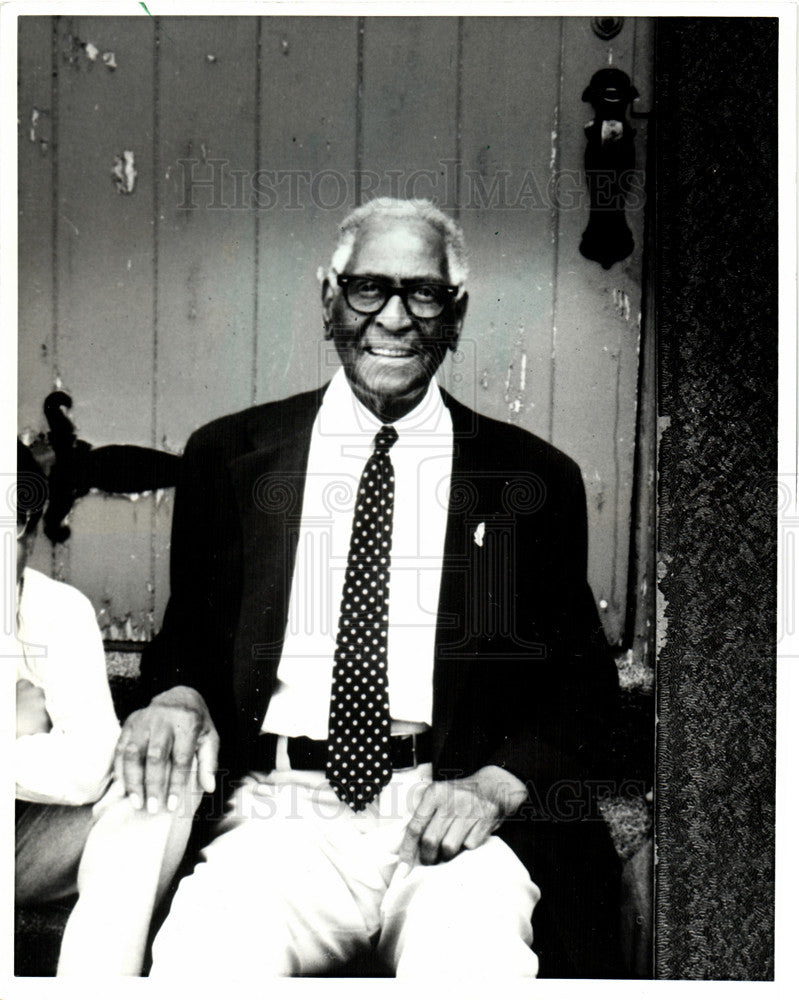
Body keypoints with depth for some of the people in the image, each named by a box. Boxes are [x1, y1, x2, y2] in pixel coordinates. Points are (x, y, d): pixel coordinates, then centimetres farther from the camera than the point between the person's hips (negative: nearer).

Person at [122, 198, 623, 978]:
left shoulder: (536, 478, 7)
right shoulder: (229, 456, 10)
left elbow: (582, 680, 9)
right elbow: (187, 632, 17)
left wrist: (496, 783, -9)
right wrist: (178, 695, -6)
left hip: (452, 815, 1)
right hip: (281, 810, 0)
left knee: (476, 960, -29)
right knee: (203, 961, -28)